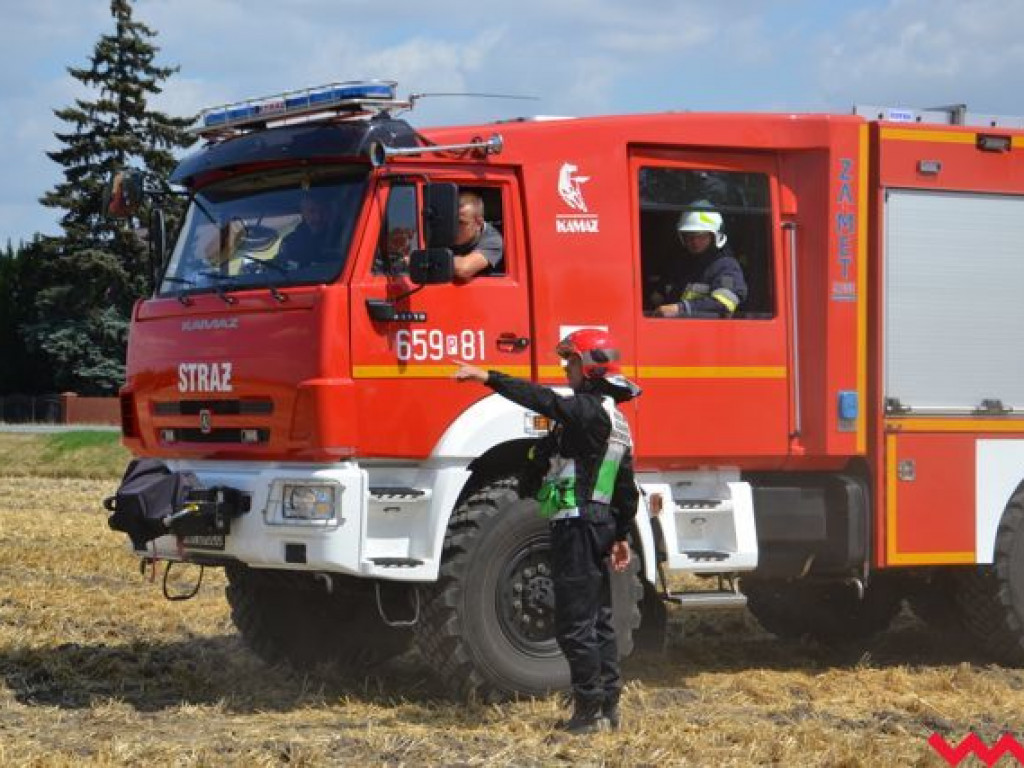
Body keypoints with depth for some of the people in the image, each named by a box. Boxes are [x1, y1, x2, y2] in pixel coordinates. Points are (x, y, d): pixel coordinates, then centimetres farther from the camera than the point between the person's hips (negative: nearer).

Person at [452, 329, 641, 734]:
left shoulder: (589, 409, -14)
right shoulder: (614, 418, 16)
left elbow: (543, 400, -31)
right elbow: (627, 489, 19)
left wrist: (488, 378, -35)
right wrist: (622, 536, 25)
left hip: (576, 524, -10)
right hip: (601, 525, 10)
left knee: (575, 623, -6)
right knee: (599, 618, 15)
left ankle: (589, 708, -4)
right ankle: (608, 705, 19)